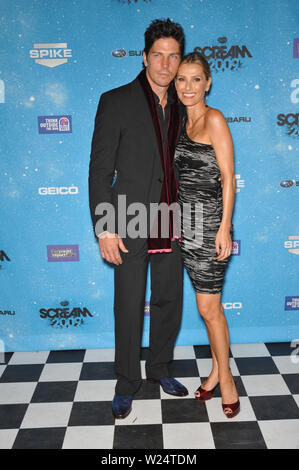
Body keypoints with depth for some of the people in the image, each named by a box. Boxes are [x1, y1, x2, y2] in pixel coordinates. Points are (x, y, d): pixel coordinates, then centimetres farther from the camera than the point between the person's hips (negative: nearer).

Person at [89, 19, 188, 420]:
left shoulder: (180, 106, 10)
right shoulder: (116, 102, -5)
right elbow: (100, 169, -8)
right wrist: (104, 228, -14)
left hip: (171, 225, 5)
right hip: (131, 226, -4)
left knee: (169, 301, 14)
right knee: (129, 309, 4)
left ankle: (160, 368, 36)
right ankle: (126, 385, 23)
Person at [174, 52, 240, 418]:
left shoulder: (214, 119, -9)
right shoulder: (183, 122, 13)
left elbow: (228, 178, -12)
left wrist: (224, 229, -17)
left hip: (209, 221, -7)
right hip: (186, 222, 7)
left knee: (208, 308, 0)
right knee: (208, 304, 14)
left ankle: (225, 377, 19)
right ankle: (217, 370, 28)